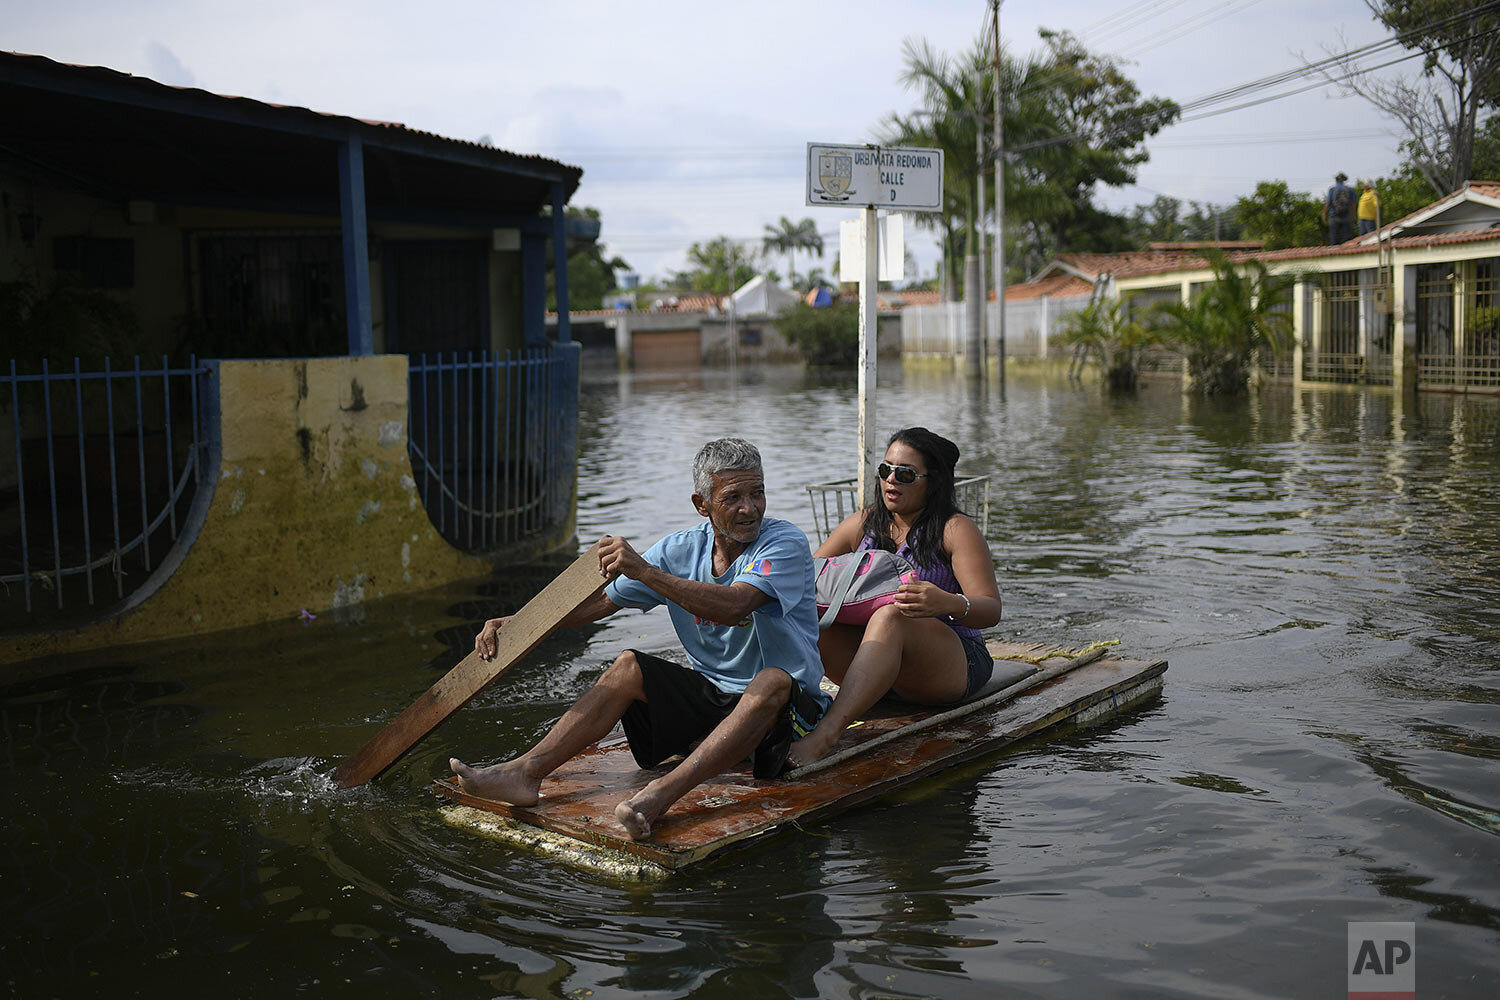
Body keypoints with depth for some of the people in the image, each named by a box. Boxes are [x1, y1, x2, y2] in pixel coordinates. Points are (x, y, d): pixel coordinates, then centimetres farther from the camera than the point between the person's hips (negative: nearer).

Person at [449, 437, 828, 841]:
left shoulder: (786, 543, -17)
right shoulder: (682, 550, 0)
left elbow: (732, 606, -34)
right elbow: (599, 601, 2)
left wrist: (644, 571, -38)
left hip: (785, 704, -5)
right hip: (709, 694, 5)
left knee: (772, 681, -38)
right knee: (629, 665, -12)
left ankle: (662, 793, -51)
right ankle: (526, 772, -22)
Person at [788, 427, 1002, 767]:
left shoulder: (956, 529, -3)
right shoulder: (863, 524, 11)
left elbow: (991, 610, -13)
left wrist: (949, 604, -37)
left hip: (951, 666, -5)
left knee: (890, 616, -36)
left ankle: (826, 732, -52)